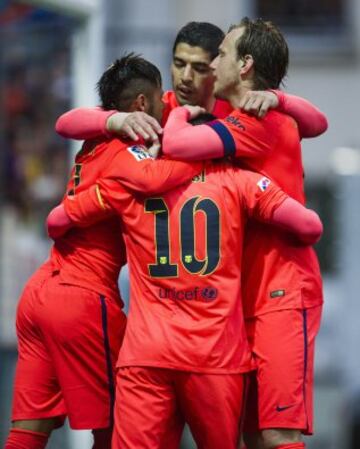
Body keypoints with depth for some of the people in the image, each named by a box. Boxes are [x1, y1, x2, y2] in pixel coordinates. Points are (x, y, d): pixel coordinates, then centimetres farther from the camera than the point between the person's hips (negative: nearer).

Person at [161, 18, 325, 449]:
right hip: (253, 296, 10)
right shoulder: (244, 121, 18)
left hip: (282, 293, -9)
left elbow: (176, 144, -22)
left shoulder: (261, 119, -12)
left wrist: (181, 113, -2)